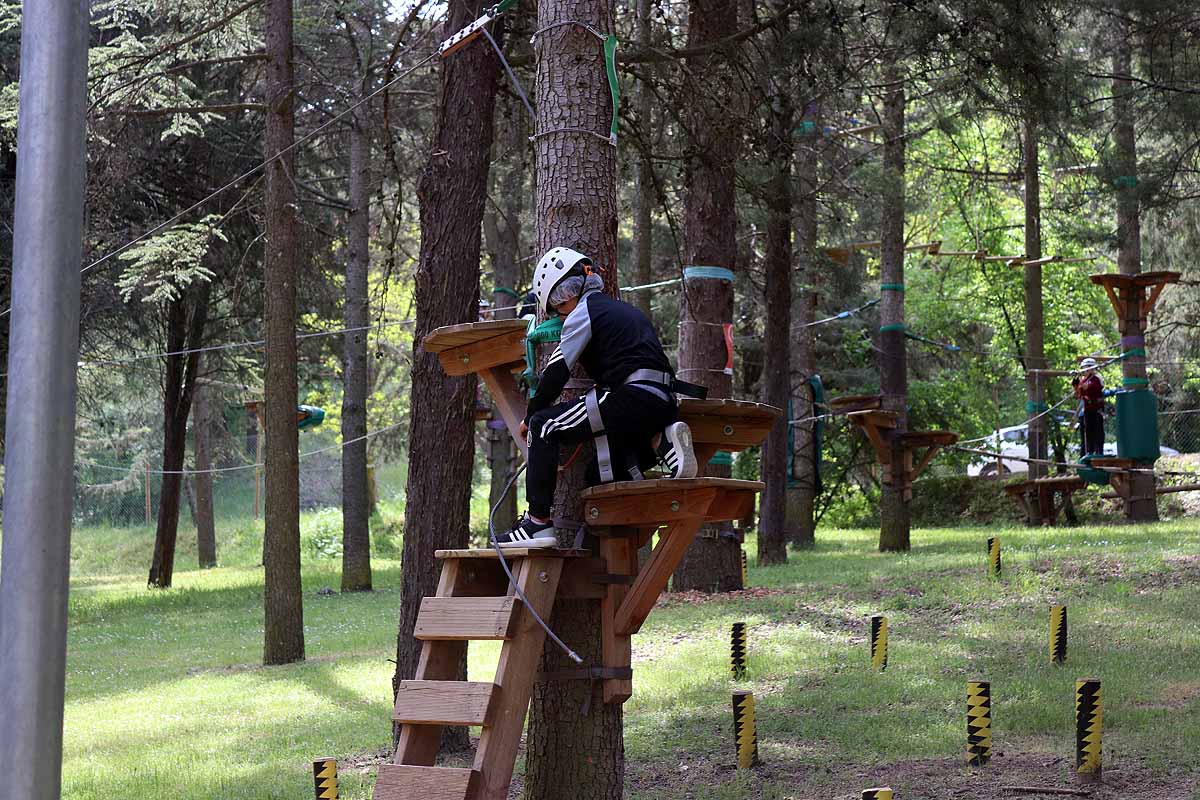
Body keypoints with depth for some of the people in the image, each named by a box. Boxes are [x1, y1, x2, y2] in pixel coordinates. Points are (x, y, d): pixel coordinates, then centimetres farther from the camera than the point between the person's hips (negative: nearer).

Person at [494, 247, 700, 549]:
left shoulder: (584, 312, 4)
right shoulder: (625, 310, 30)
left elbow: (557, 372, 2)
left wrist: (530, 418, 14)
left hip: (631, 399, -9)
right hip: (664, 404, 9)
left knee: (544, 427, -1)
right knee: (599, 476, 17)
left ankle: (538, 522, -7)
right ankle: (660, 443, -3)